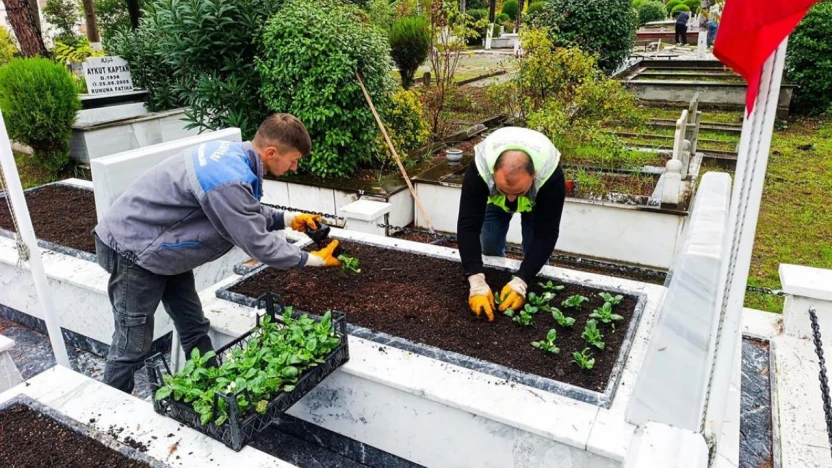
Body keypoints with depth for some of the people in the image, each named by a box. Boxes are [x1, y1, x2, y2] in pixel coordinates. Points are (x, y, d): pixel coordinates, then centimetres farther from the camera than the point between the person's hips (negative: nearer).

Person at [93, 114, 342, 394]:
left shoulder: (233, 153, -5)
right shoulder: (229, 181, -33)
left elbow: (248, 213, 10)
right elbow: (258, 244, -26)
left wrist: (289, 219, 3)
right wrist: (313, 259, -16)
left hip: (162, 246, 9)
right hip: (133, 249, -9)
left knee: (194, 327, 13)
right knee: (134, 344, 2)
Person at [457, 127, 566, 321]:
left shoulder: (551, 175, -44)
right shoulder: (480, 169, -44)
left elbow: (546, 234, -38)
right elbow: (468, 226, -41)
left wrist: (520, 282, -46)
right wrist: (477, 282, -49)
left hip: (537, 200, -1)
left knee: (535, 254, -6)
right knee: (490, 251, -1)